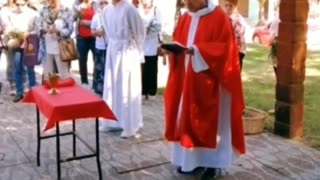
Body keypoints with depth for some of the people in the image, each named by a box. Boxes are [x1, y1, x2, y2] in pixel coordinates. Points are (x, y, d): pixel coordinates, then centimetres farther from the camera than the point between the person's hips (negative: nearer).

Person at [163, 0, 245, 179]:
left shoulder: (219, 17, -11)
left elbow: (224, 48, -17)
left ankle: (211, 162, 13)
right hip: (187, 79, 7)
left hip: (209, 82, -6)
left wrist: (196, 50, -26)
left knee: (210, 120, 2)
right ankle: (191, 158, 21)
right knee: (187, 117, 9)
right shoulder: (185, 18, 10)